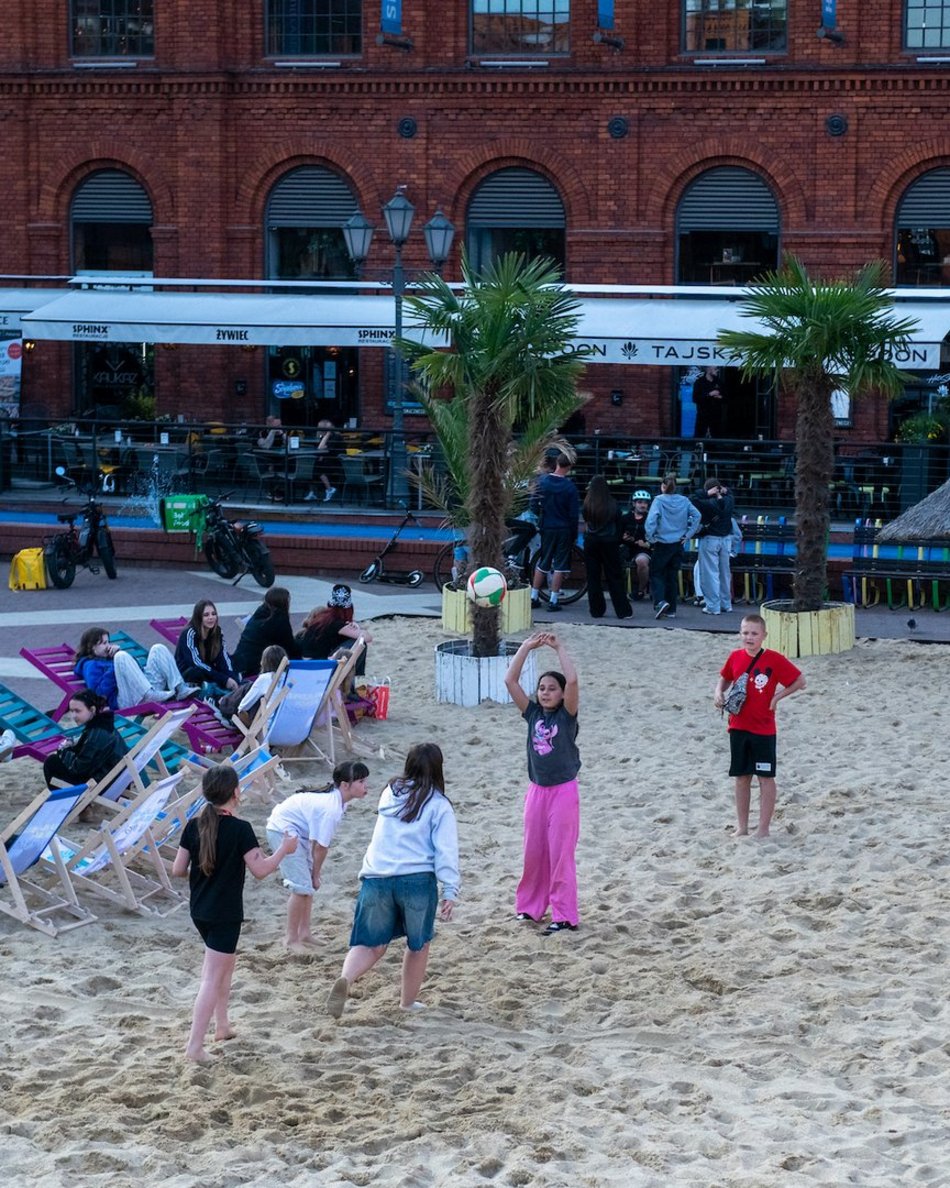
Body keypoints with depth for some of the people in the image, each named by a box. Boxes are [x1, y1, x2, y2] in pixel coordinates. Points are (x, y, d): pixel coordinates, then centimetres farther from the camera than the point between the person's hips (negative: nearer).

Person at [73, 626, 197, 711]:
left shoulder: (109, 657, 33)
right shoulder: (90, 665, 9)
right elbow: (100, 692, -8)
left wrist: (118, 652, 17)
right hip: (125, 701, -8)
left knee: (158, 648, 4)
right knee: (121, 657, -25)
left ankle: (180, 689, -17)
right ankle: (149, 695, -38)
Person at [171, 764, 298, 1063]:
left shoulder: (194, 826, -1)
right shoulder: (239, 829, -17)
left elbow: (178, 870, 3)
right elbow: (260, 870, -14)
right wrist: (284, 849, 0)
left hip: (199, 912, 6)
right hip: (226, 914, -6)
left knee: (226, 964, 27)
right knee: (213, 978, -4)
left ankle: (222, 1025, 34)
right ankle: (195, 1045, -9)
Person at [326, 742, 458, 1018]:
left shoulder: (390, 794, 12)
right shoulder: (438, 805, 0)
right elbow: (446, 850, -7)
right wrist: (450, 891, -8)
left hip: (376, 878, 3)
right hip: (418, 881, -3)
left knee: (370, 944, 8)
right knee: (418, 944, 19)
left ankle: (345, 978, -20)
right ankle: (408, 1001, 27)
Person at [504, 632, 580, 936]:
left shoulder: (566, 716, -7)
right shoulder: (533, 714, 3)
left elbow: (572, 680, -24)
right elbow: (510, 681, -5)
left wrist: (559, 648, -16)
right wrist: (527, 647, -7)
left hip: (563, 791, -5)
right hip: (536, 790, 5)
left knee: (560, 854, -2)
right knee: (533, 853, 11)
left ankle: (564, 916, 2)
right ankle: (530, 907, 24)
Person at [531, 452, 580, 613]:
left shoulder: (542, 481, -4)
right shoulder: (570, 487, -12)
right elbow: (574, 514, -8)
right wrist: (574, 534, 1)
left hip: (547, 528, 3)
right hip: (564, 530, -3)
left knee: (542, 563, 14)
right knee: (560, 565, 2)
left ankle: (534, 597, 17)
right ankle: (553, 601, 0)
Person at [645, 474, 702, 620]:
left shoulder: (659, 500, -11)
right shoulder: (684, 501, 1)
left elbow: (651, 519, -21)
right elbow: (697, 516, -5)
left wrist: (651, 537, -9)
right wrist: (687, 534, -1)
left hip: (662, 544, -4)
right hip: (678, 545, 4)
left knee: (656, 574, 6)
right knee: (672, 576, 14)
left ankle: (660, 601, -17)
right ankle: (671, 610, 14)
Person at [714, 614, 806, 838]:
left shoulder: (774, 659, -11)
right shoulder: (735, 657, 2)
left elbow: (799, 681, -6)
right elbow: (725, 678, 18)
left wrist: (778, 696, -11)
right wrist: (719, 692, -1)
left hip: (764, 729, -4)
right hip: (738, 727, 4)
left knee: (765, 777, 2)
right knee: (741, 777, 10)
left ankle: (764, 828, 7)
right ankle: (742, 827, 18)